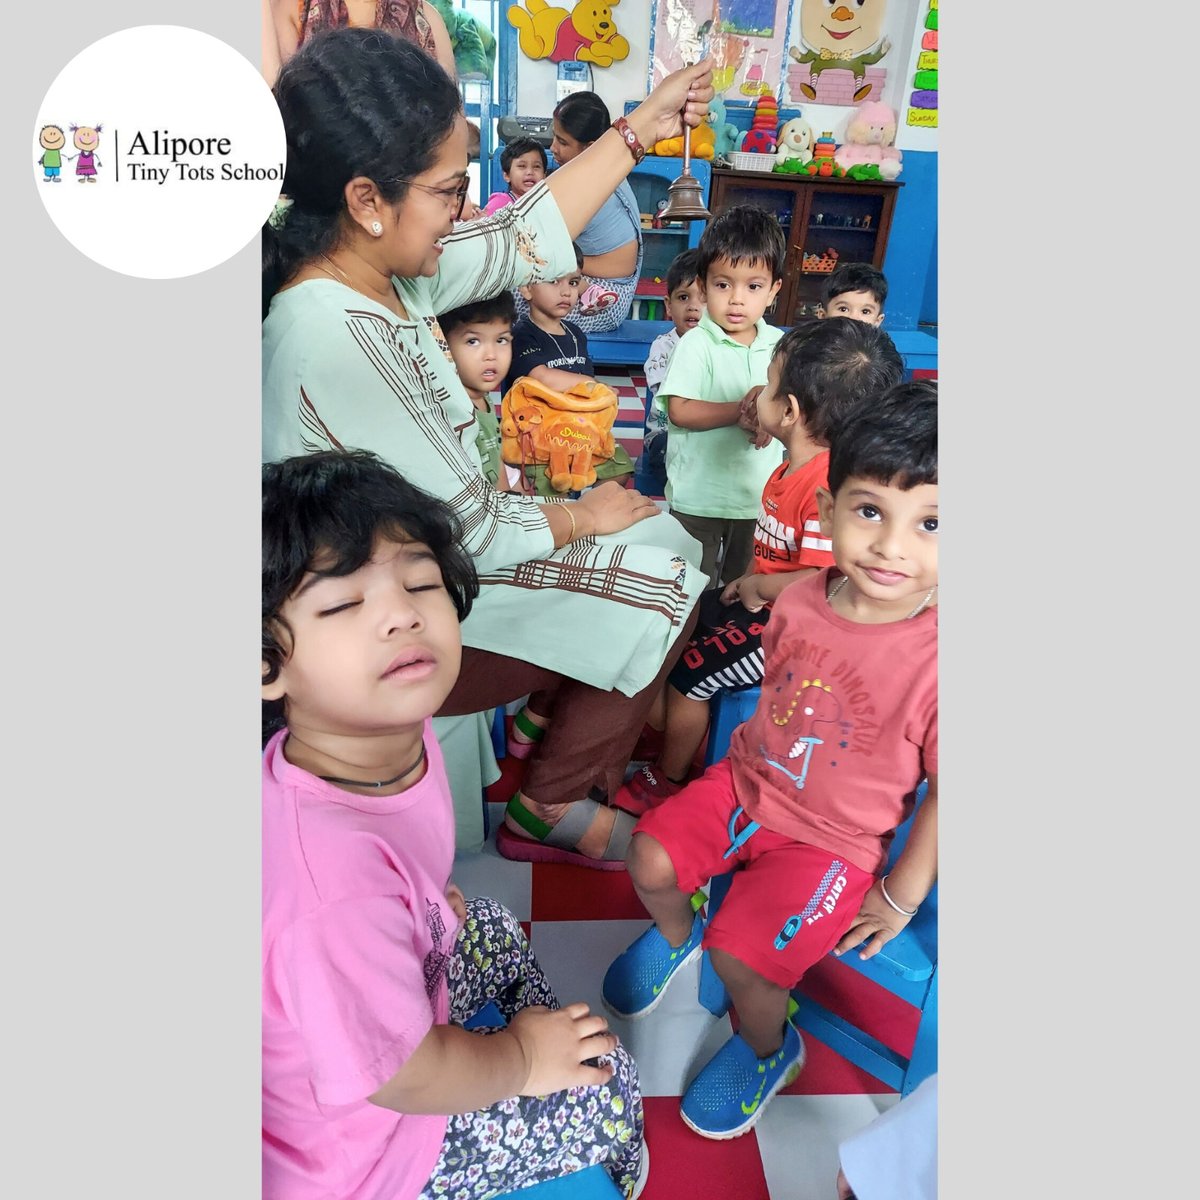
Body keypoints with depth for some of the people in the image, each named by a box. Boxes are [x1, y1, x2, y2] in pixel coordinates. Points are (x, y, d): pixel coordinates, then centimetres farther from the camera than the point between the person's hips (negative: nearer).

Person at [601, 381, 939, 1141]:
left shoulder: (934, 660, -27)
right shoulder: (800, 600, -12)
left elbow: (943, 793, -16)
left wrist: (900, 898, -7)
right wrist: (752, 756, 11)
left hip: (832, 841, -5)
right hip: (749, 780, 5)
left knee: (740, 955, -13)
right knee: (651, 857, -1)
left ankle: (768, 1050, 25)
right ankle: (675, 934, 36)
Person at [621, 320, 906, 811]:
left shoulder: (831, 485, -29)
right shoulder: (794, 466, 3)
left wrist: (755, 585, -18)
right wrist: (747, 581, 1)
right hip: (764, 600, 10)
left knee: (685, 674, -8)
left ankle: (668, 779, 18)